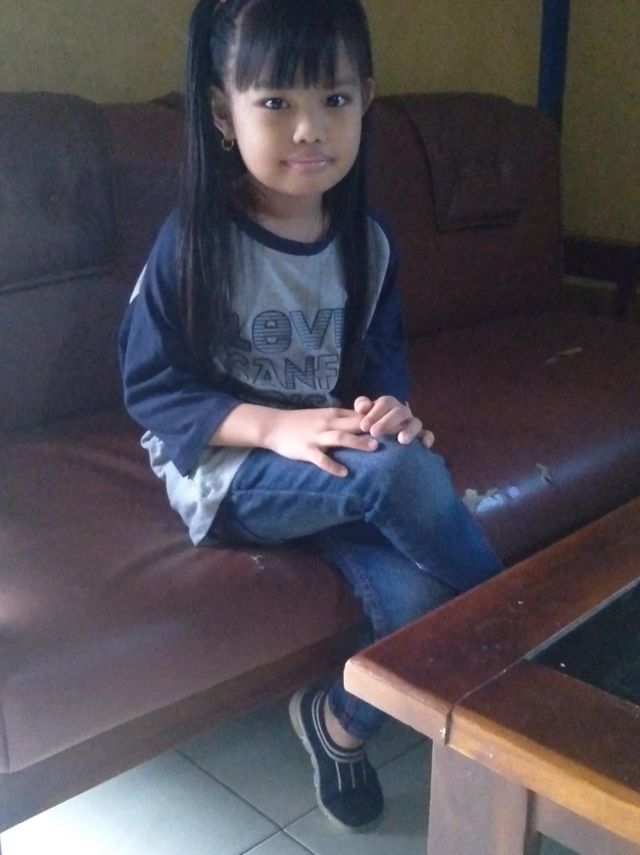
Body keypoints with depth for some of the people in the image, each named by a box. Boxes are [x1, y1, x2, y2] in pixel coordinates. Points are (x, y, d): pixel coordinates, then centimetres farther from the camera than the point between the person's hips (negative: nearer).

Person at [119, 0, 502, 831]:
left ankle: (344, 717, 6)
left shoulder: (367, 239, 0)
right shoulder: (196, 242, -15)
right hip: (224, 469, -4)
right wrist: (275, 427, -24)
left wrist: (391, 405, -12)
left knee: (420, 592, -23)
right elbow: (152, 388, -11)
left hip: (337, 465, 5)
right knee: (400, 472, -31)